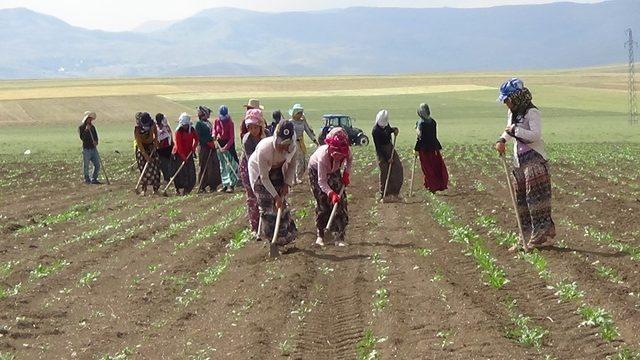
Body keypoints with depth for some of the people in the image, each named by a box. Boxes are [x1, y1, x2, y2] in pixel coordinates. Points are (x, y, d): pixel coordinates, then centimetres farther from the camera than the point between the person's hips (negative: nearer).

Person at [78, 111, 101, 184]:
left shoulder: (92, 127, 15)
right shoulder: (81, 127, -1)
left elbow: (96, 136, 13)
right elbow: (82, 137, -13)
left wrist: (95, 142, -8)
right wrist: (86, 130, -23)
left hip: (93, 148, 5)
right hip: (86, 148, -5)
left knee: (97, 165, 3)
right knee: (86, 165, -2)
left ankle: (93, 179, 13)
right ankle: (87, 180, 7)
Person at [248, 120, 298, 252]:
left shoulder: (292, 147, -27)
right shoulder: (264, 149, -41)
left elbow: (291, 165, -6)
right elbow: (264, 177, -31)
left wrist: (287, 183, -17)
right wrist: (275, 196, -29)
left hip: (277, 170, 4)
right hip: (258, 171, -4)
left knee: (281, 202, -2)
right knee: (266, 204, -9)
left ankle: (285, 235, 6)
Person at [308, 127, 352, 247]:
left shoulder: (346, 151, -33)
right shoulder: (323, 155, -44)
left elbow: (349, 159, -3)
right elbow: (321, 181, -38)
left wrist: (346, 173, -16)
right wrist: (331, 193, -51)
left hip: (334, 171, 4)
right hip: (316, 171, -4)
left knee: (340, 200, -7)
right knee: (322, 202, -9)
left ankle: (340, 237, -5)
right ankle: (320, 235, 3)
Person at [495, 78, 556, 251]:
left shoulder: (532, 113, -14)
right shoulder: (512, 113, 13)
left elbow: (535, 135, -25)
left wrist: (515, 129, -19)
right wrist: (502, 140, 8)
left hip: (534, 160, -9)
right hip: (519, 161, 9)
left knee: (535, 197, -12)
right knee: (521, 199, 9)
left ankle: (541, 234, -10)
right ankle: (527, 238, 14)